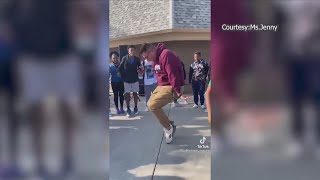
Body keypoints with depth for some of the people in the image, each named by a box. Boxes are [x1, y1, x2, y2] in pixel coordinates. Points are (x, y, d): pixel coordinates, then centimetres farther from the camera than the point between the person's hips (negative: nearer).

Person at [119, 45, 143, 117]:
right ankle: (128, 109, 10)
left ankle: (135, 108, 23)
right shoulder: (124, 58, -9)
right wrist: (123, 76, -6)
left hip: (135, 79, 1)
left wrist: (140, 70, -22)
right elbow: (120, 68, -3)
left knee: (135, 94, 10)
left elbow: (140, 68, 0)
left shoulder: (137, 59, -6)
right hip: (126, 80, -1)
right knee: (127, 94, 3)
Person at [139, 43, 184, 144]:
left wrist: (176, 90, -24)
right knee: (150, 104, 15)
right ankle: (169, 125, 24)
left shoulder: (166, 55, -24)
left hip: (170, 87, -11)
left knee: (153, 106, -18)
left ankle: (168, 128, -1)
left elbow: (173, 74, -26)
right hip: (161, 86, 11)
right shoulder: (156, 58, 10)